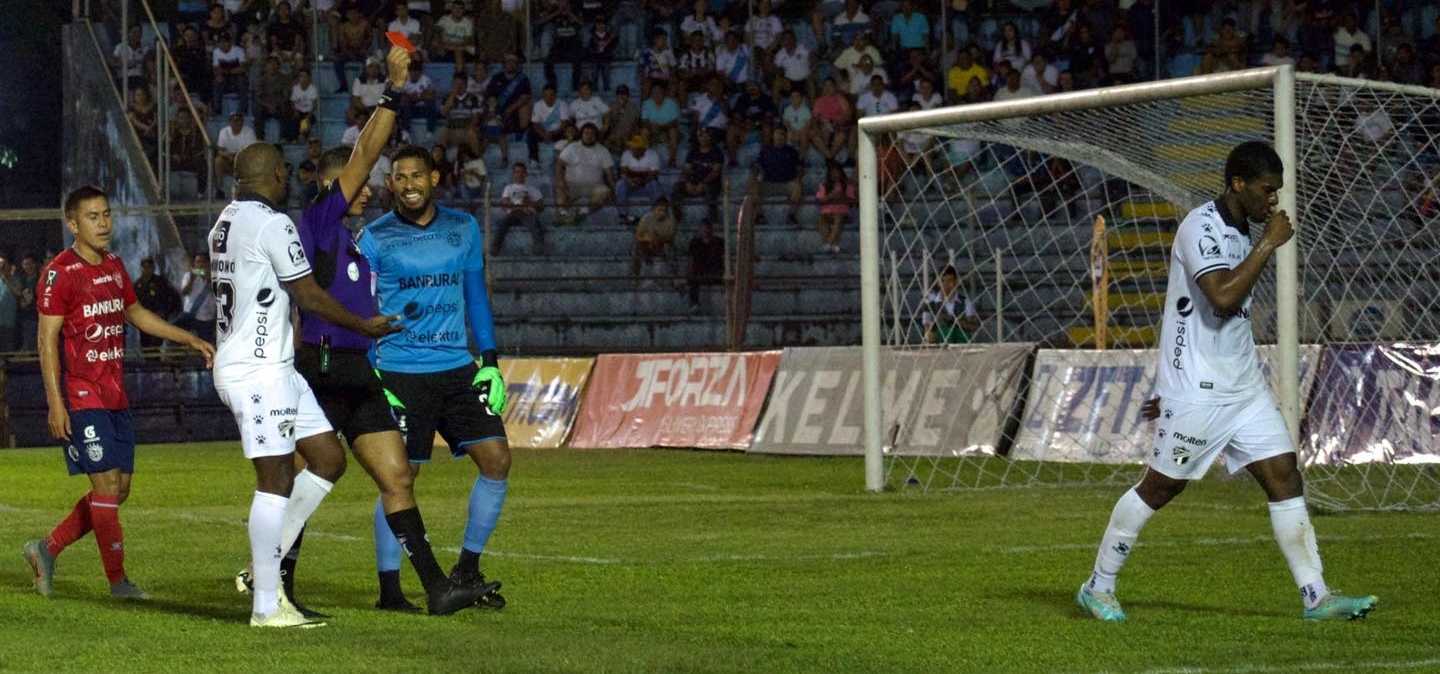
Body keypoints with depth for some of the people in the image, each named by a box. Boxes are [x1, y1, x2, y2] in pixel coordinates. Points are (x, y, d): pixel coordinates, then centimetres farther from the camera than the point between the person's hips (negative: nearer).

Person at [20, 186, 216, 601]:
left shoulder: (115, 267, 13)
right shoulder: (60, 274, -11)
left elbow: (136, 314, 28)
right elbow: (47, 341, -12)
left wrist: (190, 340, 24)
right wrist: (55, 404, -18)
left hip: (116, 397, 8)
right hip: (81, 398, -8)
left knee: (118, 489, 7)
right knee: (107, 484, -10)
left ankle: (47, 550, 20)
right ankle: (117, 580, -3)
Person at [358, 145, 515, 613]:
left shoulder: (464, 229, 9)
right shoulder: (374, 239, -2)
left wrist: (490, 361, 8)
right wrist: (372, 378, -8)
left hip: (458, 368, 4)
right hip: (401, 374, -4)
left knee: (496, 459, -5)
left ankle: (467, 570, 9)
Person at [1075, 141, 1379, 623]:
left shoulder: (1242, 231, 12)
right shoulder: (1201, 228, -16)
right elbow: (1223, 297, -29)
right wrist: (1268, 244, -23)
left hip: (1244, 385, 8)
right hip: (1196, 391, -8)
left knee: (1284, 476, -1)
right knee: (1162, 486, 0)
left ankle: (1316, 596, -2)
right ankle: (1098, 586, 15)